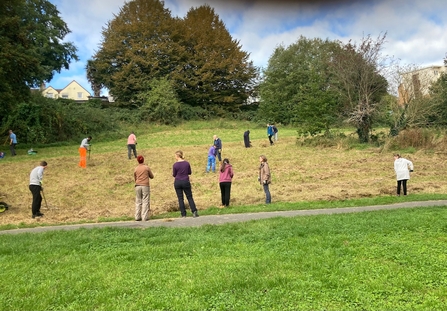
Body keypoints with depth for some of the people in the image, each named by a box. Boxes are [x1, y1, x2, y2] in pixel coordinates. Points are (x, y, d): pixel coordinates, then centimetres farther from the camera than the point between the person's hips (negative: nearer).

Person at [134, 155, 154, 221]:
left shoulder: (135, 169, 6)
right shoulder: (147, 167, -1)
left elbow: (135, 179, 15)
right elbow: (152, 177, 9)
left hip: (137, 186, 3)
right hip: (145, 186, -3)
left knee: (138, 201, 10)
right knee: (145, 202, -1)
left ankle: (137, 217, 10)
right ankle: (144, 217, -5)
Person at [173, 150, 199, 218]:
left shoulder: (175, 165, -9)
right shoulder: (187, 163, -3)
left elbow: (174, 175, 0)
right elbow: (190, 172, 7)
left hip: (177, 182, -1)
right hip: (186, 182, 1)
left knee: (180, 198, 5)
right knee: (189, 197, 9)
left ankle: (183, 214, 5)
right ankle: (194, 212, -1)